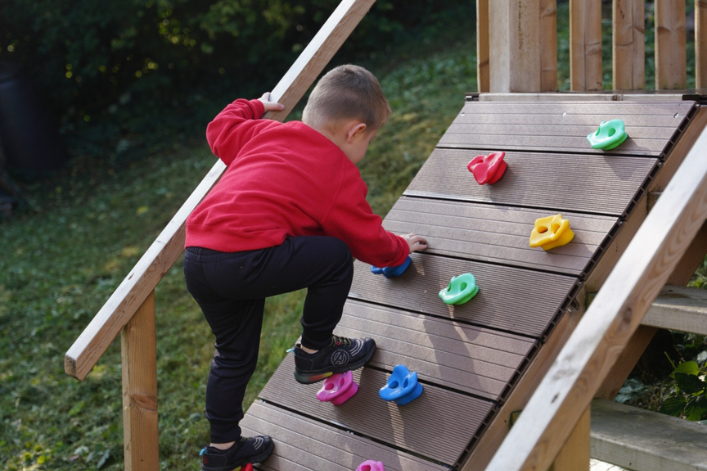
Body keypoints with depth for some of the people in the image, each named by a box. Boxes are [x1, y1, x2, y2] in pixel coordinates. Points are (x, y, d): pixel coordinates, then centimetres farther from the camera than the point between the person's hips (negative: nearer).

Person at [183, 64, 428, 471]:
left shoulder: (267, 132, 20)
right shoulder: (341, 178, 4)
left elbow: (221, 130, 35)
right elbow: (368, 241, 15)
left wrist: (253, 107, 52)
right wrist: (400, 249, 36)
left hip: (197, 256, 9)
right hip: (245, 258, -8)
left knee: (235, 355, 22)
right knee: (336, 258, 5)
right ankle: (315, 353, 18)